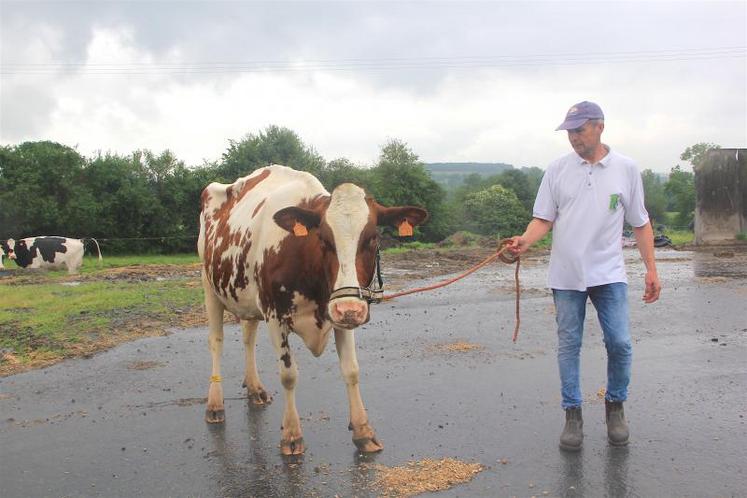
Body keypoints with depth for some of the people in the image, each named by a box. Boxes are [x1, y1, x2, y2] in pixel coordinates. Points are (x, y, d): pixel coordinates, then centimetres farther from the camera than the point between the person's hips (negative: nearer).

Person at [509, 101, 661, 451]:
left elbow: (640, 223, 7)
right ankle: (572, 415, 19)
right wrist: (526, 240, -19)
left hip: (609, 274, 0)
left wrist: (651, 269, 4)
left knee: (620, 343, -3)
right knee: (569, 346, 6)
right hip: (566, 275, 1)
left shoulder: (626, 169, 2)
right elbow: (543, 219, 2)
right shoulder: (557, 170, 2)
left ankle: (615, 406, 22)